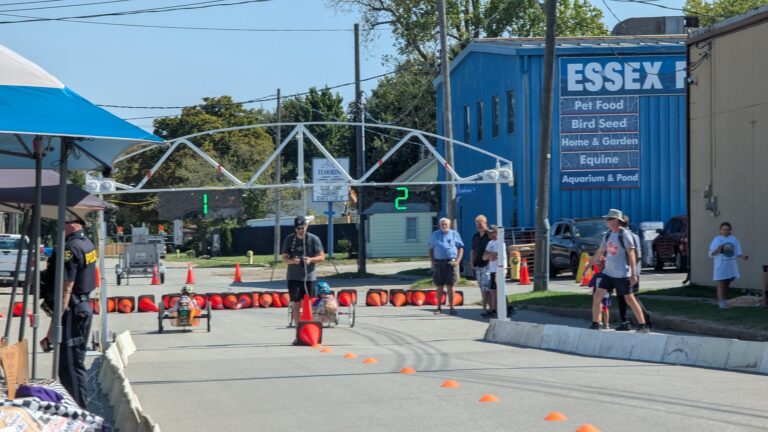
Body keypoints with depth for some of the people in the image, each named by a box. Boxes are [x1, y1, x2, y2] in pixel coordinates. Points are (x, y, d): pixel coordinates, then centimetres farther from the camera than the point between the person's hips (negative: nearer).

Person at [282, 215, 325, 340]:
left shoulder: (314, 239, -1)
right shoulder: (289, 239, 3)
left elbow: (321, 257, 0)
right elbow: (284, 258, 4)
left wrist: (310, 259, -19)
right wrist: (292, 261, -19)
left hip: (309, 276, 0)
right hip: (294, 277, 0)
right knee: (296, 305, -4)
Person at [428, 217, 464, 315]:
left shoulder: (454, 234, 7)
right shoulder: (435, 234, 13)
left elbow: (460, 248, 6)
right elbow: (431, 249, 15)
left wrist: (457, 261, -6)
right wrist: (431, 260, 1)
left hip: (450, 262, -2)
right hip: (438, 262, 2)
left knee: (450, 286, -1)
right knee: (439, 286, 4)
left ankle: (451, 307, 5)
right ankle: (439, 308, 11)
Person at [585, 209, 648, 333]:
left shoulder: (624, 235, -12)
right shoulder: (608, 235, 10)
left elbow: (631, 254, -15)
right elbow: (599, 253, 19)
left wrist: (633, 274, -20)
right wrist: (588, 267, 20)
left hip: (622, 275, -7)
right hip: (608, 273, 7)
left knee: (630, 299, -3)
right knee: (597, 296, 1)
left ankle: (643, 325, 5)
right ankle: (595, 324, 8)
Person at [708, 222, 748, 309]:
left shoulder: (734, 239, 7)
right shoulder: (717, 239, 0)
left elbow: (737, 253, 6)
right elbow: (711, 254, -2)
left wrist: (743, 256, -14)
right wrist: (717, 249, -22)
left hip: (731, 266, 3)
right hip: (720, 266, -3)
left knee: (727, 285, 9)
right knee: (721, 284, -8)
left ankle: (724, 301, 19)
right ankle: (721, 302, -8)